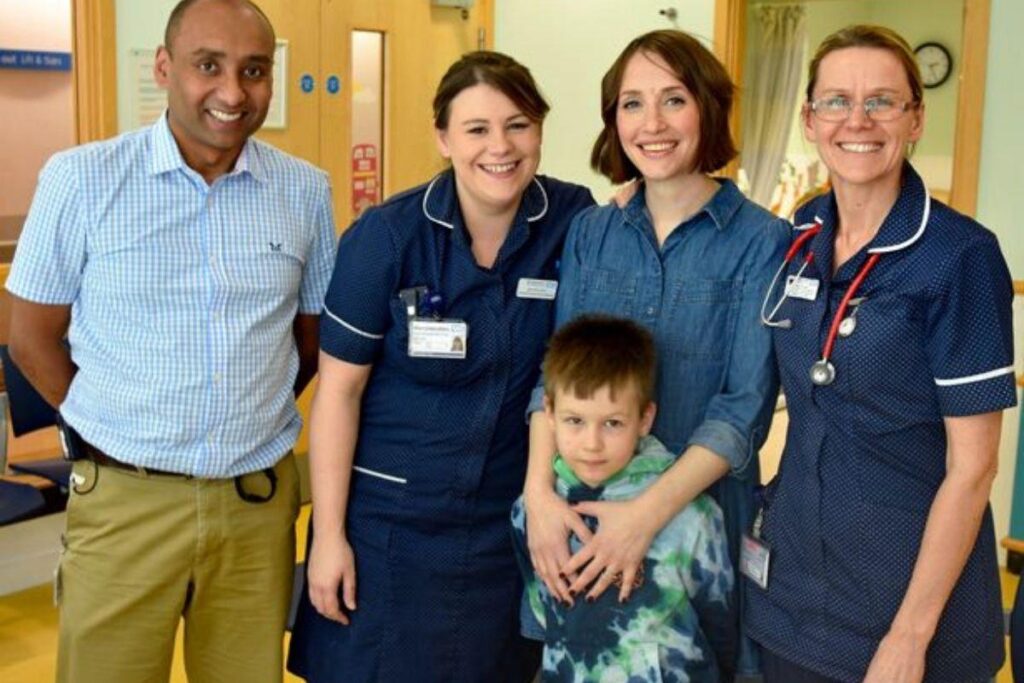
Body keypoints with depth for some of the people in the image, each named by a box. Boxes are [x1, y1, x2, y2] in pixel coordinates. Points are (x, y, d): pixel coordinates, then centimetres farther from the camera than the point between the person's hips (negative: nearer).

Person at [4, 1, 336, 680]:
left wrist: (248, 415, 8)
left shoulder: (305, 190, 1)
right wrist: (117, 429, 3)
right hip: (124, 500, -2)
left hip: (259, 500, 2)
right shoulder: (81, 178, -7)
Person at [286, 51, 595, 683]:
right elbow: (339, 390, -9)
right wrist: (329, 533, -9)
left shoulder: (576, 220, -7)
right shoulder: (386, 236, -13)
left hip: (510, 521, 2)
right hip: (388, 520, -2)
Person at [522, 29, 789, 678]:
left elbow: (746, 407, -14)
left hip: (699, 509, -3)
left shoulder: (762, 241, -9)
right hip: (581, 514, 4)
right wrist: (540, 491, -15)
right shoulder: (589, 232, 4)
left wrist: (648, 513, -24)